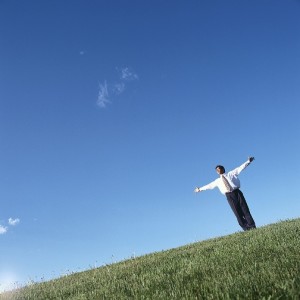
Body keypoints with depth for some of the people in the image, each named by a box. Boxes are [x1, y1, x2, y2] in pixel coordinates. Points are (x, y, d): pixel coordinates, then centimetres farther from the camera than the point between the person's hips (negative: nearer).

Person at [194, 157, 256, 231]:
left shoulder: (231, 174, 15)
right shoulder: (218, 181, 20)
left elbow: (240, 168, 9)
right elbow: (209, 185, 28)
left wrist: (248, 161, 0)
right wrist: (200, 189, 34)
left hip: (237, 192, -1)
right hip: (229, 196, 1)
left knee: (245, 209, -6)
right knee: (238, 213, -8)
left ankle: (252, 227, -4)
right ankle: (247, 229, -10)